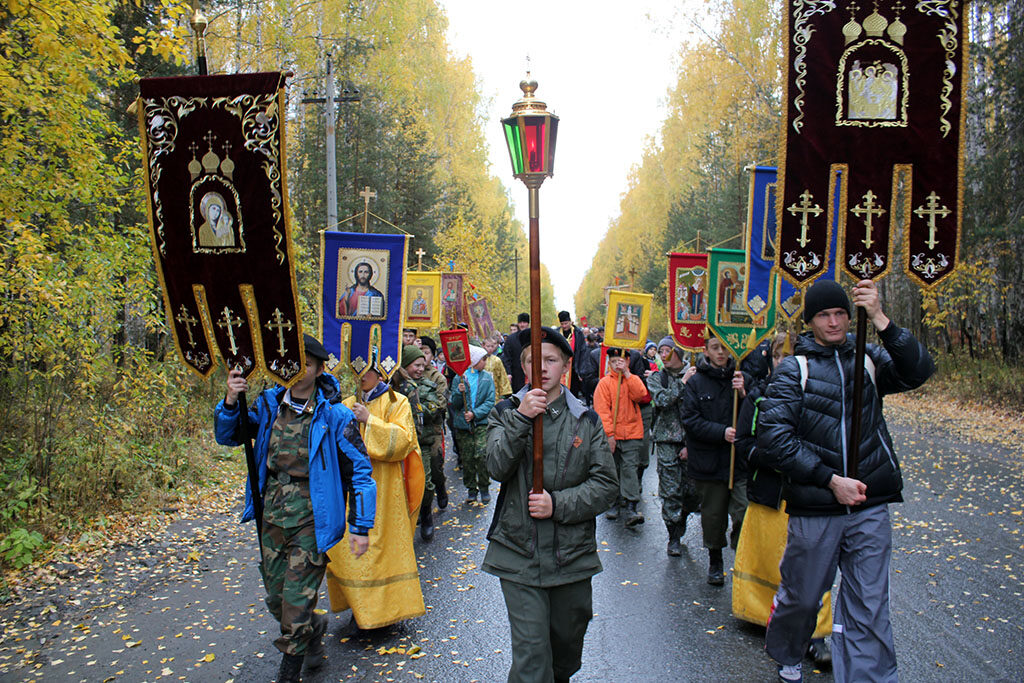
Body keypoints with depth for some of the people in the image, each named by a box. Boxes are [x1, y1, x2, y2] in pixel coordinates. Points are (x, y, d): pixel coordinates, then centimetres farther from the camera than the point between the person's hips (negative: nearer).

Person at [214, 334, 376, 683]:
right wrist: (231, 402, -17)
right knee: (276, 598, 17)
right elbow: (228, 435, 4)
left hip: (311, 519, -5)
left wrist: (361, 527, -10)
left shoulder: (334, 416, -12)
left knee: (297, 602, -2)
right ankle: (315, 628, 46)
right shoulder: (269, 403, 1)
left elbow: (359, 471, -8)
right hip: (272, 514, 5)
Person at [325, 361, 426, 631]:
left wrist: (369, 421, -16)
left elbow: (402, 440, -13)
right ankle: (361, 606, 17)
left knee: (383, 544, -1)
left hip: (383, 487, -4)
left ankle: (389, 604, 14)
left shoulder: (396, 403, 0)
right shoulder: (349, 404, 13)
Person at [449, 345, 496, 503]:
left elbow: (490, 401, -1)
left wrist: (475, 413, -13)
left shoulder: (487, 377, 6)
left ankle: (484, 487, 4)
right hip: (462, 424, 1)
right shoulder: (460, 376, 4)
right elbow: (454, 404, 3)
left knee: (482, 455, -12)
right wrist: (460, 392, -17)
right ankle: (471, 488, 19)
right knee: (467, 458, 5)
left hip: (481, 423, -1)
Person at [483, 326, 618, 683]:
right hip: (519, 554, -1)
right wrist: (521, 419, -24)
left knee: (567, 647, 18)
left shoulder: (586, 419, 2)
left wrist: (559, 504, -14)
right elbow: (497, 466, -13)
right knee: (530, 653, -7)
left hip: (572, 554, 2)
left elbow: (606, 484, -2)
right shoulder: (507, 412, 2)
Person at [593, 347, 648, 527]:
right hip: (612, 435, 0)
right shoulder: (604, 383, 1)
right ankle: (614, 502, 21)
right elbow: (602, 410, -5)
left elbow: (640, 394, -12)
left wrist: (627, 374, -12)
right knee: (612, 470, 9)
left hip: (632, 433, 0)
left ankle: (631, 508, -12)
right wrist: (609, 434, -12)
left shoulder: (634, 380, 9)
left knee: (630, 468, -7)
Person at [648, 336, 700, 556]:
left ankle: (680, 520, 31)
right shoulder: (656, 378, 6)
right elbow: (662, 400, -15)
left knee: (694, 489, 1)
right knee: (670, 490, -1)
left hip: (691, 440, 0)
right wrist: (682, 383, -12)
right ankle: (674, 538, 13)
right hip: (667, 441, 0)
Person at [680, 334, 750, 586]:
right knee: (713, 515, 11)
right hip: (709, 461, -1)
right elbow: (691, 421, -7)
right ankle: (715, 561, 31)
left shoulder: (741, 378, 6)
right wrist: (722, 432, -18)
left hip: (740, 460, 1)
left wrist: (743, 394, -17)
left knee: (745, 513, -9)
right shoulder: (696, 383, 0)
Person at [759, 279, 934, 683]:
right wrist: (831, 480, -14)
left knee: (869, 609, 4)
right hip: (814, 508, -1)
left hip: (870, 506, 1)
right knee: (802, 596, 15)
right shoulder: (794, 369, -1)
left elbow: (918, 371, -14)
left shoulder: (869, 360, 6)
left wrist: (881, 321, -25)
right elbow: (773, 437, -10)